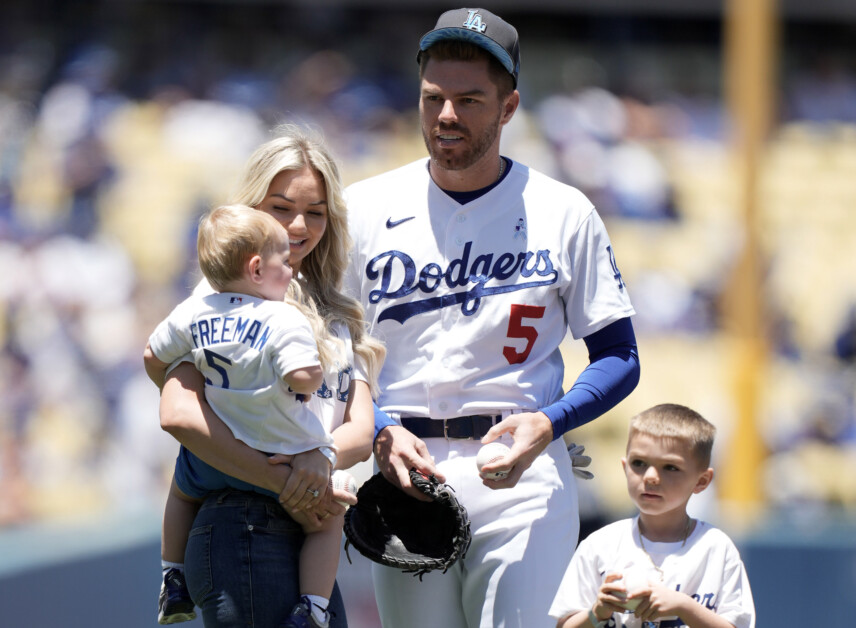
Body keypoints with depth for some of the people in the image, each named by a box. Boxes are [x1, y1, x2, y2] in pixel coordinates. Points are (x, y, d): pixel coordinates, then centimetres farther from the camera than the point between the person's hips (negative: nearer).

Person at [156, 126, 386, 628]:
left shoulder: (336, 315, 19)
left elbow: (361, 430, 7)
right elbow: (178, 412, -17)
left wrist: (322, 458, -17)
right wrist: (283, 481, -20)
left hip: (311, 541, 7)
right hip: (245, 534, -7)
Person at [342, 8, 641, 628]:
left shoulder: (564, 213, 4)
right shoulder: (365, 210, 7)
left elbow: (619, 357, 5)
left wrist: (547, 423, -14)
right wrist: (380, 433, -9)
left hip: (523, 473, -2)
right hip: (403, 467, 2)